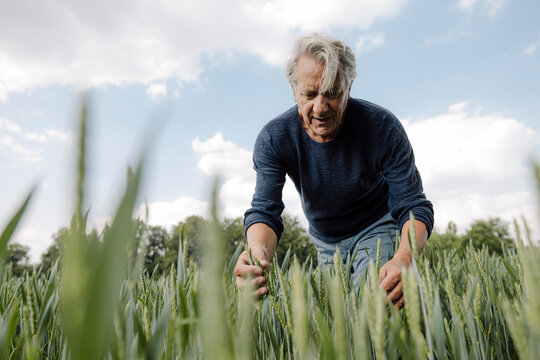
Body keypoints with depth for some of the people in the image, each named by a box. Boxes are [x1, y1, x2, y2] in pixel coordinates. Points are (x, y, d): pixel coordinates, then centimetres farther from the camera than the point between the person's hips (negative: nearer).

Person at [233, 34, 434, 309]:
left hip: (378, 228, -2)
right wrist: (258, 250, -55)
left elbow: (413, 206, -26)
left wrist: (405, 258, -49)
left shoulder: (383, 128, -27)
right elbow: (265, 210, -30)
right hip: (325, 241, 3)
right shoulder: (273, 139, -24)